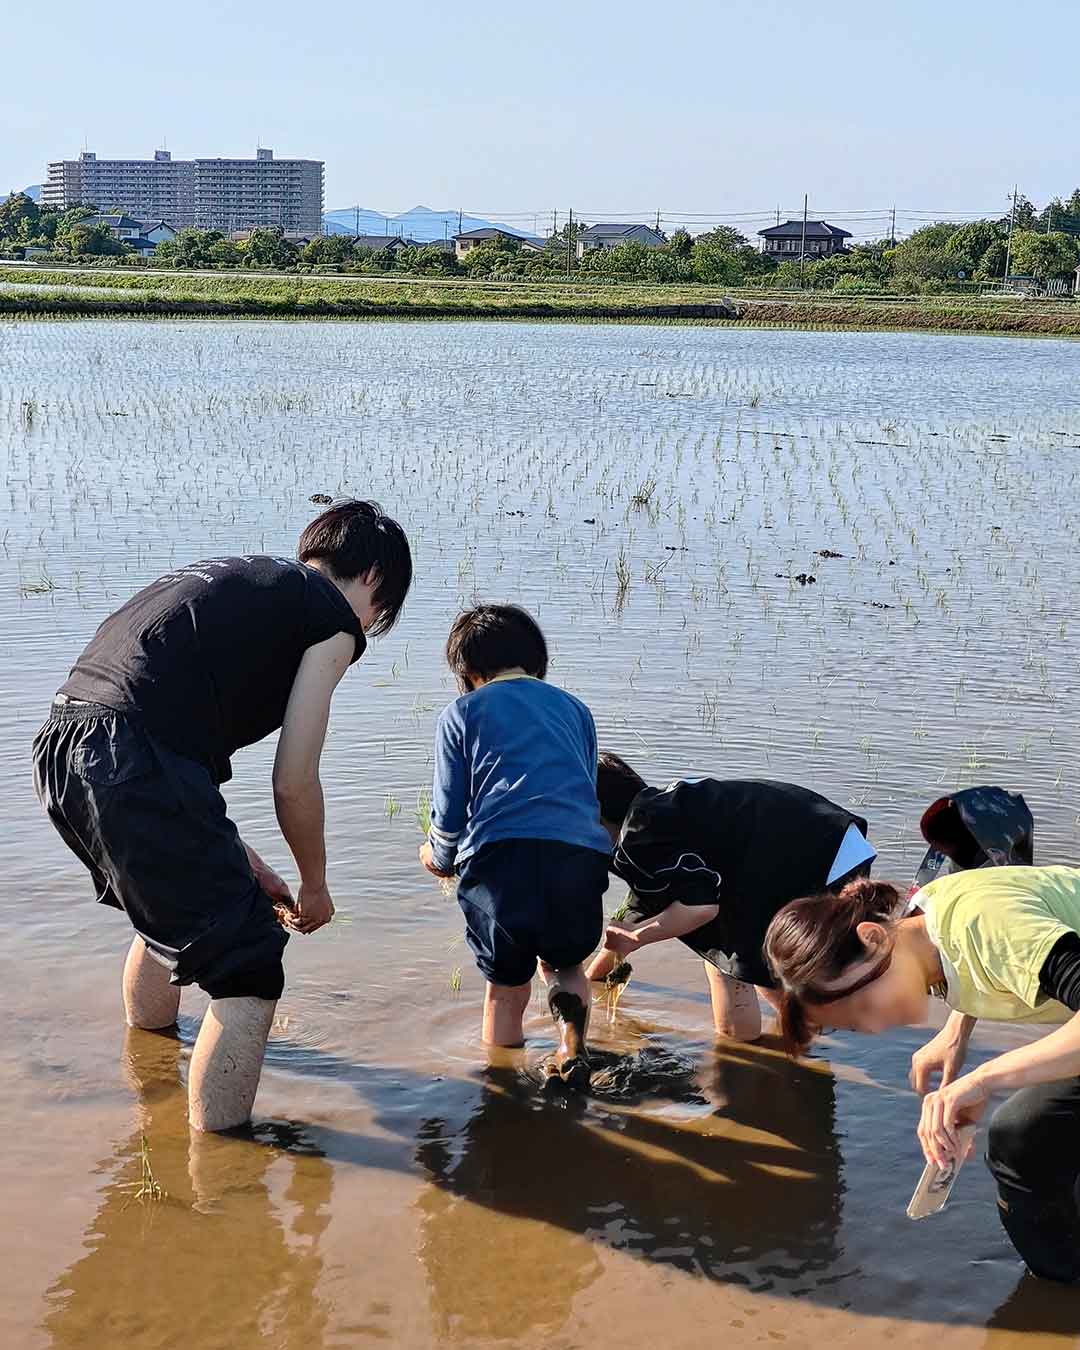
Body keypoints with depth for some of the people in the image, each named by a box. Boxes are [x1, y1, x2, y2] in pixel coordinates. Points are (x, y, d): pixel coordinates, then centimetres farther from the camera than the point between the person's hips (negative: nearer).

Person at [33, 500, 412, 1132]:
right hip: (131, 767, -9)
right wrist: (315, 887, 21)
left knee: (177, 906, 35)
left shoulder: (235, 577, 28)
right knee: (249, 963, 1)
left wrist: (240, 862, 34)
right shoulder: (332, 618, 5)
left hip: (60, 749, 9)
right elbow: (294, 783, 3)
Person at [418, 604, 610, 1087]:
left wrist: (439, 859, 34)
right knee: (564, 961, 26)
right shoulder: (574, 708, 26)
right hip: (580, 849, 3)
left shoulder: (462, 712, 16)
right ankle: (572, 1044, -1)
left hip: (499, 854, -2)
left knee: (506, 985, 18)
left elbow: (450, 814, 13)